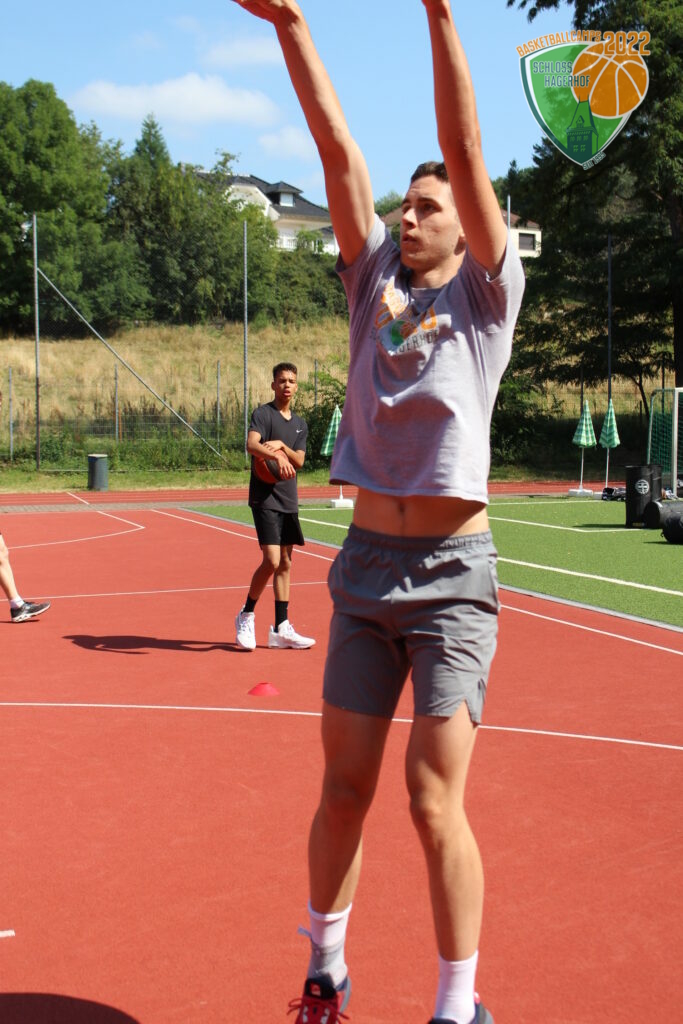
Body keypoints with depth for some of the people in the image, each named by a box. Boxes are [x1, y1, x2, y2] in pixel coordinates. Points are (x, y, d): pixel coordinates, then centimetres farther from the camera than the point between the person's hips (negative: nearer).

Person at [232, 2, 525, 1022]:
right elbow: (338, 146, 3)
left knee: (435, 804, -4)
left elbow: (466, 152, -10)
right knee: (343, 788, 10)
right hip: (365, 564, 4)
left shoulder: (486, 290, 1)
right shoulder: (374, 277, 10)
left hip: (452, 574, -4)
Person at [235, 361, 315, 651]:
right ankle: (246, 616, 5)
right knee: (271, 561, -15)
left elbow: (299, 461, 3)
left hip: (289, 500, 7)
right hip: (265, 498, -7)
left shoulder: (300, 424, 15)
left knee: (285, 564, 8)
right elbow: (251, 444, -23)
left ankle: (281, 629, 13)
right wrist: (277, 457, -38)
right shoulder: (263, 413, -5)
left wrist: (282, 445, -14)